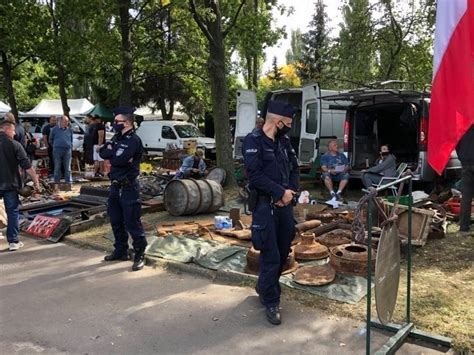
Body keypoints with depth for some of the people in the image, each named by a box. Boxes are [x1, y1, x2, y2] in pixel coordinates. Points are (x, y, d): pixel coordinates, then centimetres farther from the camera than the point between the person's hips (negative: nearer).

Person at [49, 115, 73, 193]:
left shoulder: (70, 130, 12)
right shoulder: (55, 129, 6)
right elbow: (50, 140, 15)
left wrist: (70, 147, 11)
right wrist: (55, 146, 11)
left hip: (67, 150, 2)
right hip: (57, 150, -2)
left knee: (68, 168, 3)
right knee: (57, 168, 2)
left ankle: (69, 183, 8)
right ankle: (56, 184, 7)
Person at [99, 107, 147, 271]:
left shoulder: (133, 140, -15)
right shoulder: (117, 137, 13)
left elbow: (118, 160, -25)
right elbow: (102, 152, 2)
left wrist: (111, 151, -5)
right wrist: (114, 151, -14)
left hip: (128, 188, -9)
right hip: (115, 186, 9)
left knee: (132, 224, -4)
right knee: (116, 222, 17)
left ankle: (140, 255, 6)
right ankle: (120, 251, 30)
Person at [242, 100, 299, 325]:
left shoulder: (284, 141, 12)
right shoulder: (253, 141, -11)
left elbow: (294, 168, 15)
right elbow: (255, 175, -19)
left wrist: (290, 192, -3)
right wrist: (281, 192, -15)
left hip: (285, 204, 7)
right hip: (266, 206, -7)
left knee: (283, 252, 15)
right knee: (271, 256, -4)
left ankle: (264, 288, 36)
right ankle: (271, 302, 12)